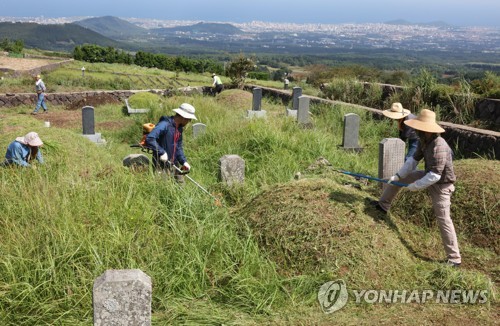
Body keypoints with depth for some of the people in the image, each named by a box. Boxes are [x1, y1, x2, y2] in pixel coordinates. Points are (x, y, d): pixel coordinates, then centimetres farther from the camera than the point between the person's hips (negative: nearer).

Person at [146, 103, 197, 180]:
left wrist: (184, 162, 1)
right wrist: (161, 152, -29)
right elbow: (149, 139, -28)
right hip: (161, 166, -8)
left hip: (173, 165, 9)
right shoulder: (165, 125, -18)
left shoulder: (179, 128, 11)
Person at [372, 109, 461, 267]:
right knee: (397, 178, 13)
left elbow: (434, 176, -35)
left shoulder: (439, 147, -35)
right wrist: (398, 175, -7)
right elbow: (414, 160, 2)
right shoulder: (424, 141, -7)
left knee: (443, 220, -6)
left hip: (440, 184, -9)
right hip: (429, 176, 9)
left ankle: (454, 258, 3)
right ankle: (383, 205, 30)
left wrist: (416, 186, -23)